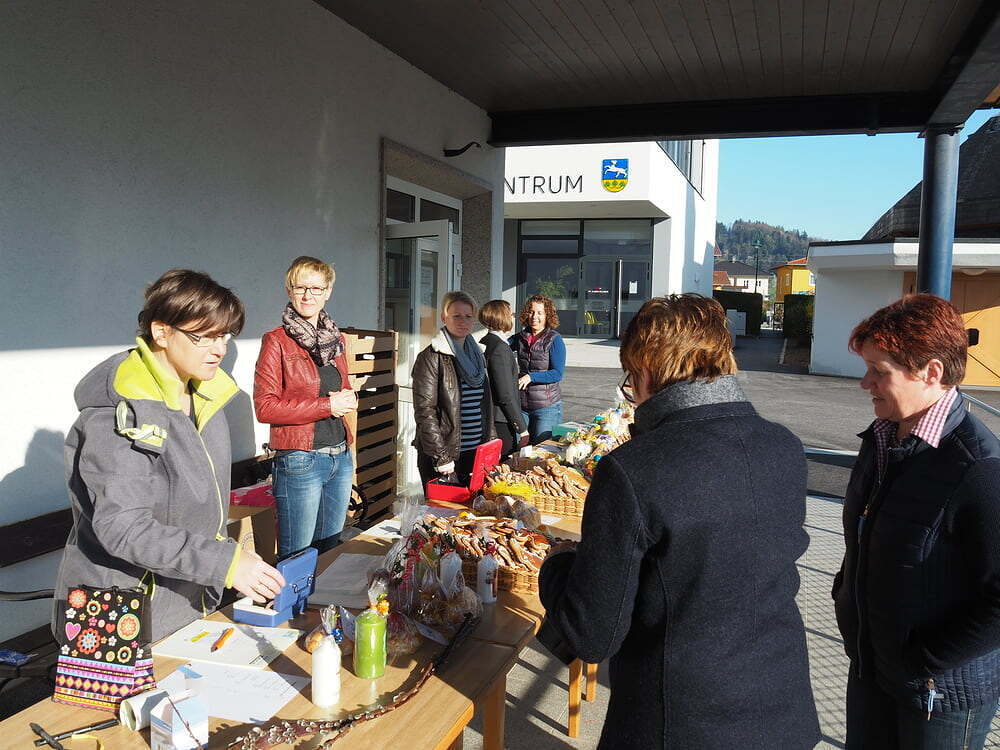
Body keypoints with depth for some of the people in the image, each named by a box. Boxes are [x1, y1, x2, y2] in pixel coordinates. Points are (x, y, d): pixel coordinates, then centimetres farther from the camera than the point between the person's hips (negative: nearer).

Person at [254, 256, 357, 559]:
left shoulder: (336, 339, 11)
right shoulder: (276, 341, -7)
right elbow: (265, 406, -14)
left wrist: (349, 399, -1)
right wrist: (327, 406, -16)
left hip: (341, 458, 6)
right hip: (299, 462, -6)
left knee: (329, 551, 18)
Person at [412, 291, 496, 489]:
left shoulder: (476, 355, 13)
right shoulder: (431, 357, -10)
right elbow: (425, 411, -15)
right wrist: (441, 457, -18)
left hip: (475, 452, 7)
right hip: (445, 454, -7)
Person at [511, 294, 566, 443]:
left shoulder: (555, 340, -8)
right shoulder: (520, 338, 6)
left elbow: (557, 374, -13)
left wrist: (531, 377, -23)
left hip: (547, 406, -4)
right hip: (522, 404, 4)